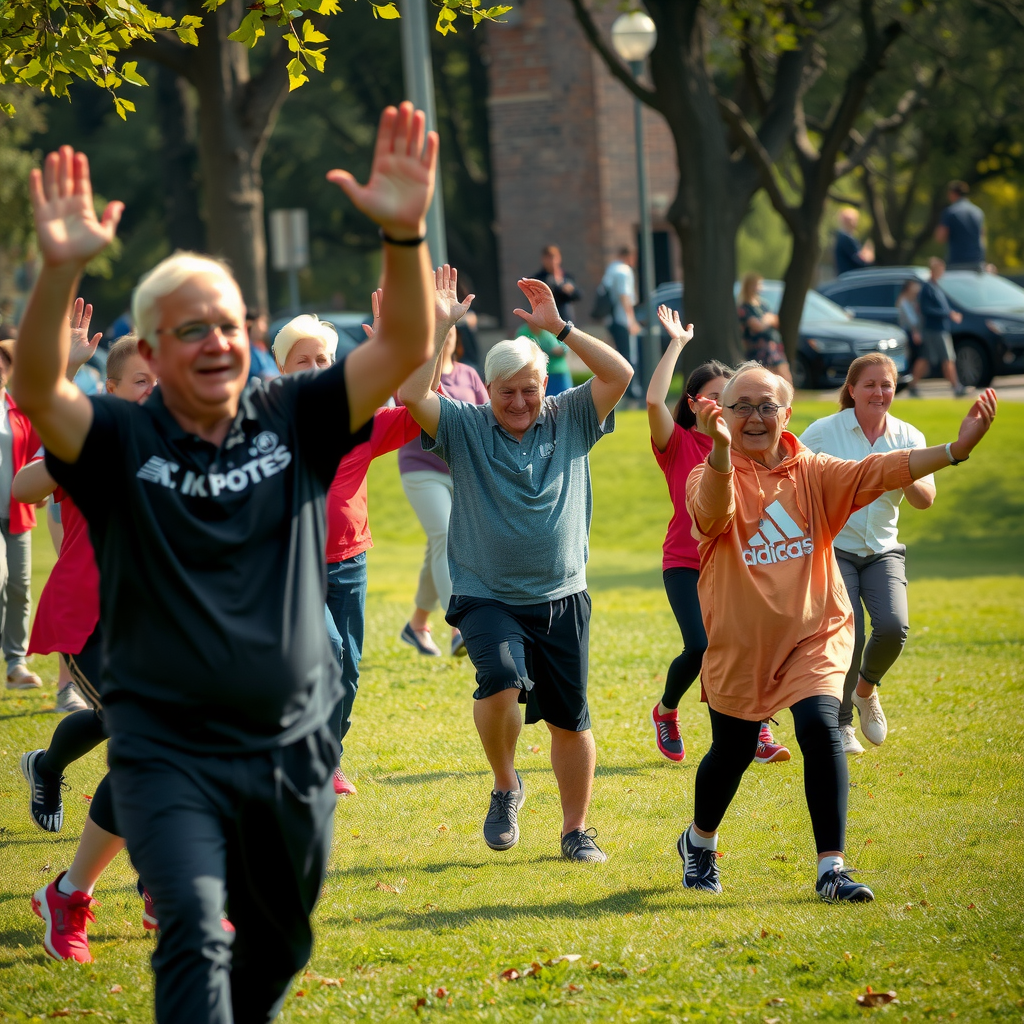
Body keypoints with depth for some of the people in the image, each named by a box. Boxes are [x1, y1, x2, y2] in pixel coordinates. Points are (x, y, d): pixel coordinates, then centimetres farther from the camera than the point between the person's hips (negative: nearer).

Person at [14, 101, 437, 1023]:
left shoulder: (294, 422, 1)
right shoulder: (121, 444, -5)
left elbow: (404, 348, -10)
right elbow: (37, 389, -25)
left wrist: (405, 235, -28)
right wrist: (60, 272, -42)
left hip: (292, 748, 4)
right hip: (169, 754, -3)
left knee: (278, 945, 19)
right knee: (195, 937, -20)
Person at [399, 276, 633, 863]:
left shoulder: (570, 421, 3)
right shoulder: (465, 427, -1)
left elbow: (619, 374, -10)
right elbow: (412, 394, -16)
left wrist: (560, 328, -13)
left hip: (562, 599, 2)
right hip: (487, 597, -2)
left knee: (570, 718, 7)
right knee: (503, 680, -28)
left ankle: (577, 831, 23)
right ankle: (506, 787, -2)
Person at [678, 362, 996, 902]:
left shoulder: (813, 473, -1)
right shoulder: (710, 477, -9)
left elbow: (878, 471, -15)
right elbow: (715, 506, -34)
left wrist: (954, 449, -31)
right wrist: (721, 450, -57)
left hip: (813, 635, 1)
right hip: (739, 641, -1)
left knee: (820, 728, -21)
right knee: (732, 750, 14)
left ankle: (832, 868, -16)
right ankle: (699, 842, 44)